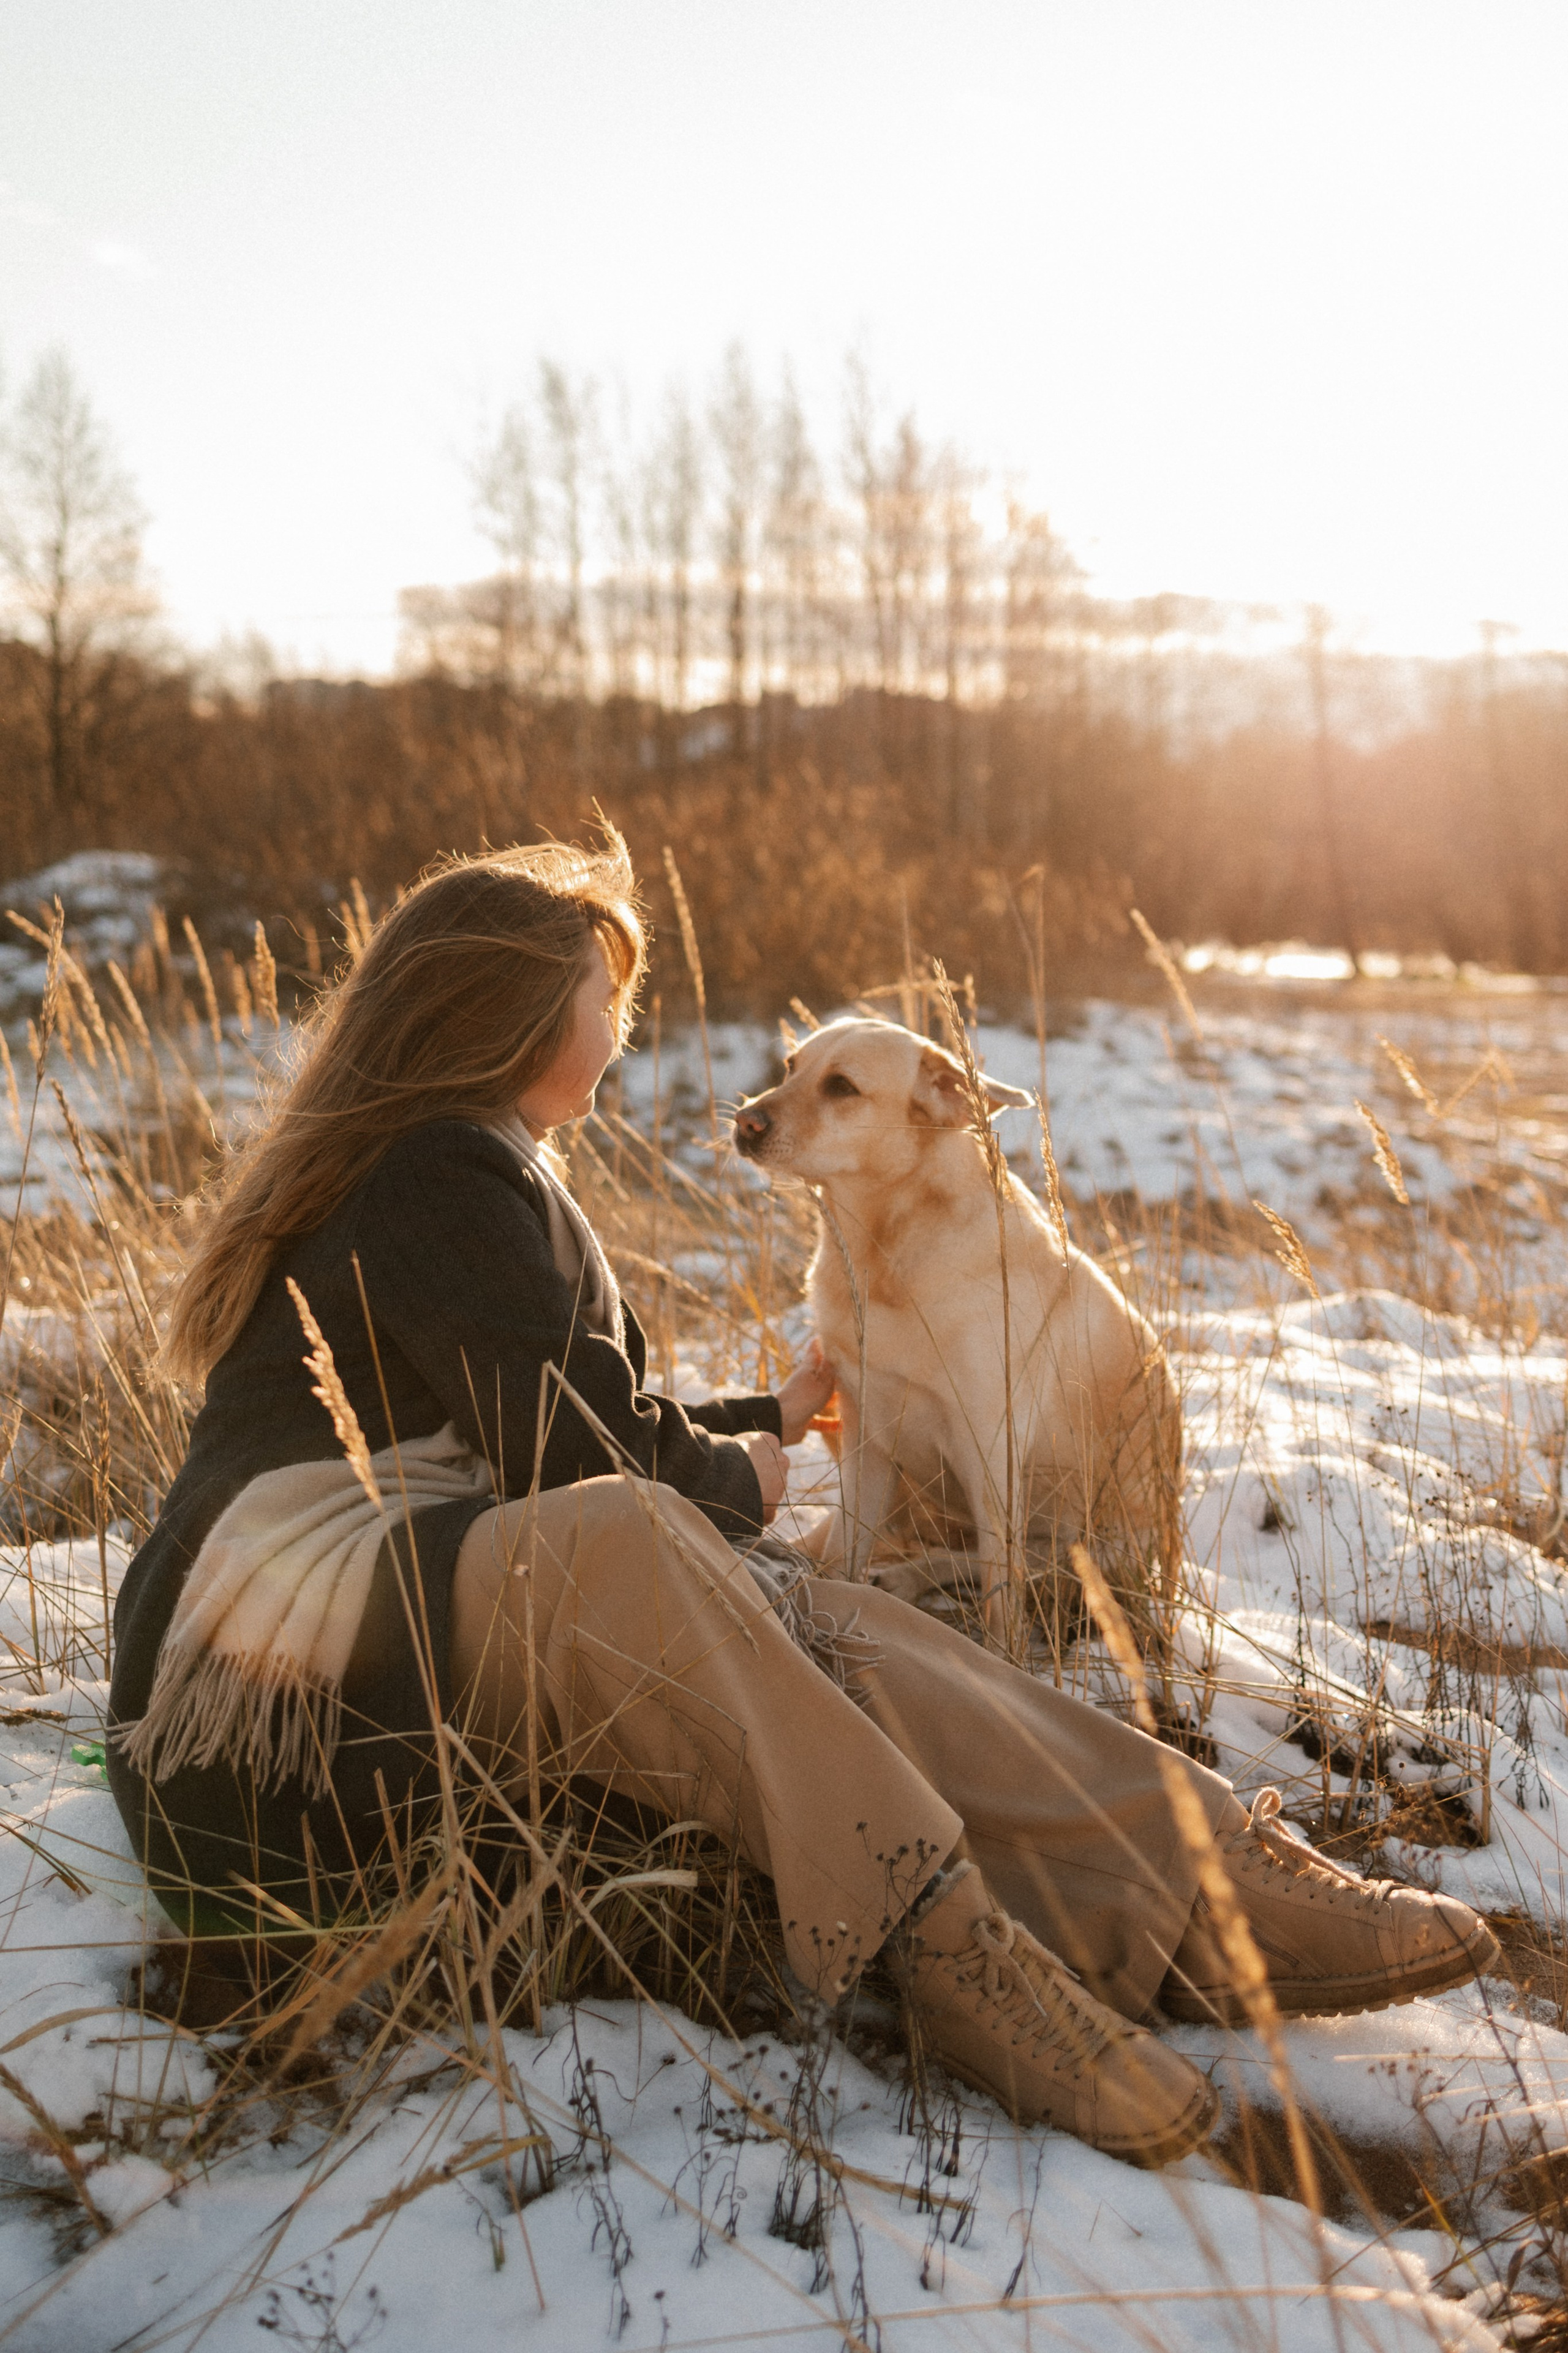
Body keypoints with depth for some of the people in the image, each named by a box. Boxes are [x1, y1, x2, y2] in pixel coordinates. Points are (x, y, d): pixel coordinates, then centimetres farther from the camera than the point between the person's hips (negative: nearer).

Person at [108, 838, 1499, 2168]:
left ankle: (1209, 1888, -22)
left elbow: (581, 1434, 28)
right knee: (617, 1539, -36)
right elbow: (578, 1455, -16)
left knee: (818, 1639, -12)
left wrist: (767, 1420, 38)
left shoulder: (425, 1165, 23)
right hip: (289, 1667, -9)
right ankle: (934, 1934, -38)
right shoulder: (446, 1172, -11)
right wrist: (738, 1479, 3)